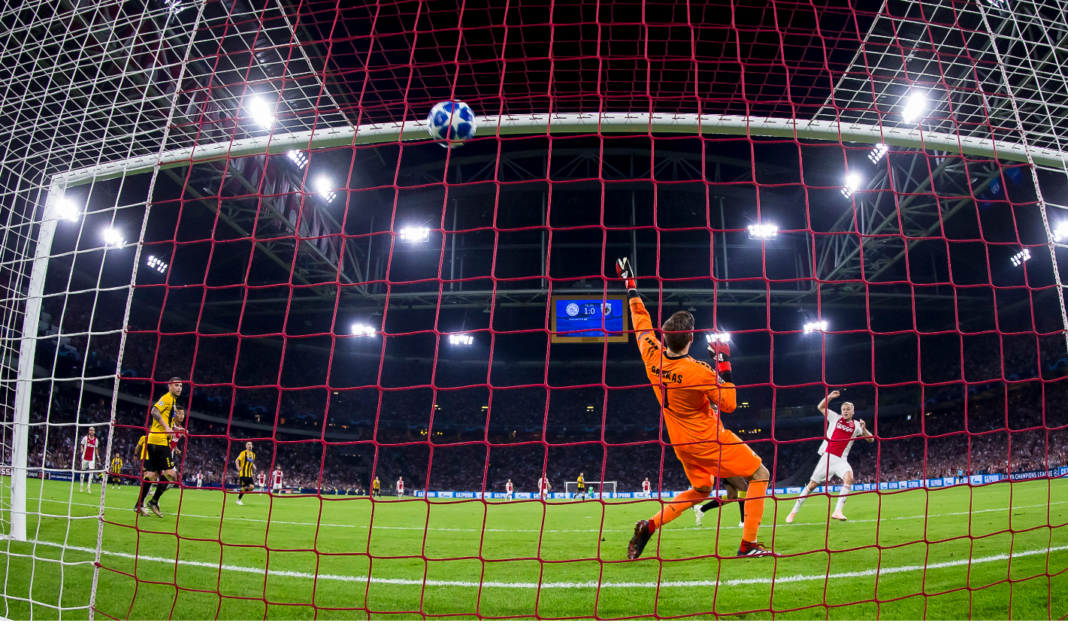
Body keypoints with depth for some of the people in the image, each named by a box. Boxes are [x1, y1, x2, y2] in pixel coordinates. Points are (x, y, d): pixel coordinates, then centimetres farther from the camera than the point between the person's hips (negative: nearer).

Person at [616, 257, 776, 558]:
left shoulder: (652, 355, -13)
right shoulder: (699, 372, -27)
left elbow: (642, 322, 4)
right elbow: (729, 404, -15)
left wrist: (631, 285, 14)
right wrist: (724, 366, -15)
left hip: (682, 442, 7)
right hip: (710, 440, -7)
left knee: (700, 489, 26)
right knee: (760, 475, 9)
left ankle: (650, 525, 13)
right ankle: (748, 544, 5)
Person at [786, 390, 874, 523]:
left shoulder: (856, 425, 6)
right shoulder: (835, 418, 8)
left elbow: (871, 439, 3)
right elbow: (820, 407, 15)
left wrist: (863, 429, -15)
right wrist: (829, 396, -1)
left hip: (841, 460, 0)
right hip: (827, 457, 0)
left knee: (849, 477, -30)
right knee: (812, 484, 0)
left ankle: (837, 511, -27)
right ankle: (794, 511, 12)